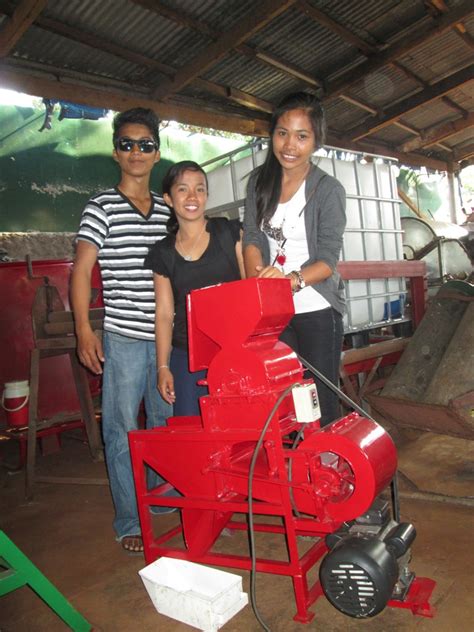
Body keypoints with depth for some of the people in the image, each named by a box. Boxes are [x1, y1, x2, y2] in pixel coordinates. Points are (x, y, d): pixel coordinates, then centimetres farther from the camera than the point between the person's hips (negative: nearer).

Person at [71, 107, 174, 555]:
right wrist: (84, 330, -14)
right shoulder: (102, 207, -2)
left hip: (169, 335, 5)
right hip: (123, 336, -5)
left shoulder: (167, 211, 12)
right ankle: (129, 522, 18)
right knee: (124, 429, 2)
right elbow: (81, 270, -6)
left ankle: (163, 501, 36)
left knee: (166, 423, 16)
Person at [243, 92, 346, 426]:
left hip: (318, 310, -4)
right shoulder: (259, 181, 5)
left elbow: (328, 259, -15)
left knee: (322, 403, 2)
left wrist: (294, 279, -35)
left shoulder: (329, 189, -9)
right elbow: (252, 238, -2)